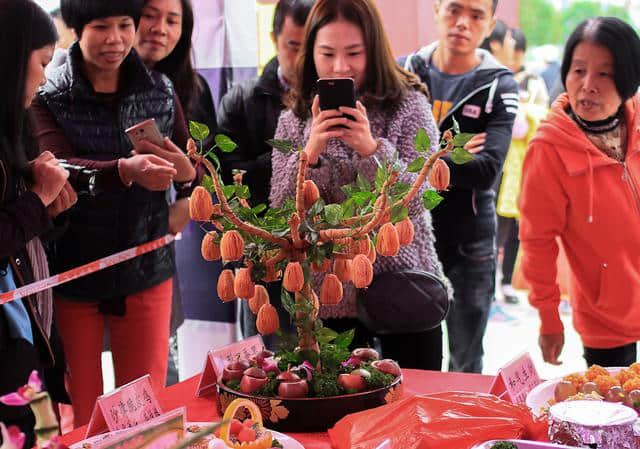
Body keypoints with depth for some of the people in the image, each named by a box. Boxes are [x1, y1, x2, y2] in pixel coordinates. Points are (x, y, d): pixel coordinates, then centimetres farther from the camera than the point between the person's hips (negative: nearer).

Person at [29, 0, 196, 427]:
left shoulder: (160, 91, 3)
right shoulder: (48, 97, -7)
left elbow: (195, 171, 4)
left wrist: (185, 170, -22)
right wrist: (125, 169, -43)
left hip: (146, 268, 3)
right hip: (72, 271, -2)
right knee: (79, 414, 8)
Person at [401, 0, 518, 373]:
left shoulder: (499, 86, -3)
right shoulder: (405, 72, 4)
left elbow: (486, 170, -17)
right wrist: (447, 156, -18)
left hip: (469, 245, -2)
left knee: (466, 365, 10)